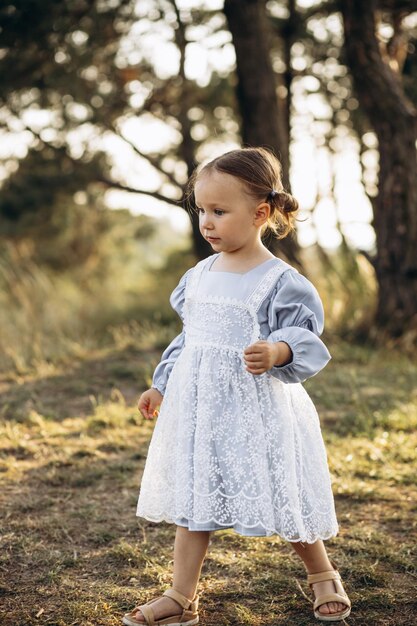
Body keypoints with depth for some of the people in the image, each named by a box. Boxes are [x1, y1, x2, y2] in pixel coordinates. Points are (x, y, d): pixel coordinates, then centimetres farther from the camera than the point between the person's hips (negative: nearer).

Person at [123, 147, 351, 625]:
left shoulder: (280, 282, -12)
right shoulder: (199, 276, 8)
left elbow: (306, 340, -14)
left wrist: (277, 352, -35)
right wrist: (161, 385, 20)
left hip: (257, 412, -6)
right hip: (198, 410, 6)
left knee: (283, 499, 5)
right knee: (192, 500, 9)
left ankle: (323, 576, 31)